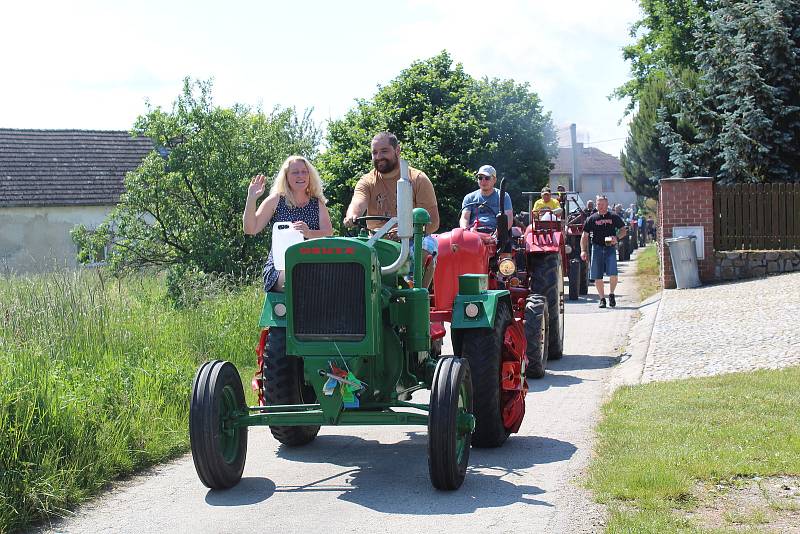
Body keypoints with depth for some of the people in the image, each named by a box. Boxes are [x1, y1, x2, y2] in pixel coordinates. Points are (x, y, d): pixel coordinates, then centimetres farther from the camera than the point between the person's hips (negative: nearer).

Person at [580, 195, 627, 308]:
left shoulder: (614, 217, 8)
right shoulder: (592, 219, 8)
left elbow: (623, 230, 12)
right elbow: (585, 236, 8)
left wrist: (617, 237, -9)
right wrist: (583, 250, -3)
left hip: (610, 248, -1)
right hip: (597, 248, 1)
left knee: (613, 274, -15)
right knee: (597, 277, 2)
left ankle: (611, 294, 9)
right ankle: (602, 299, 17)